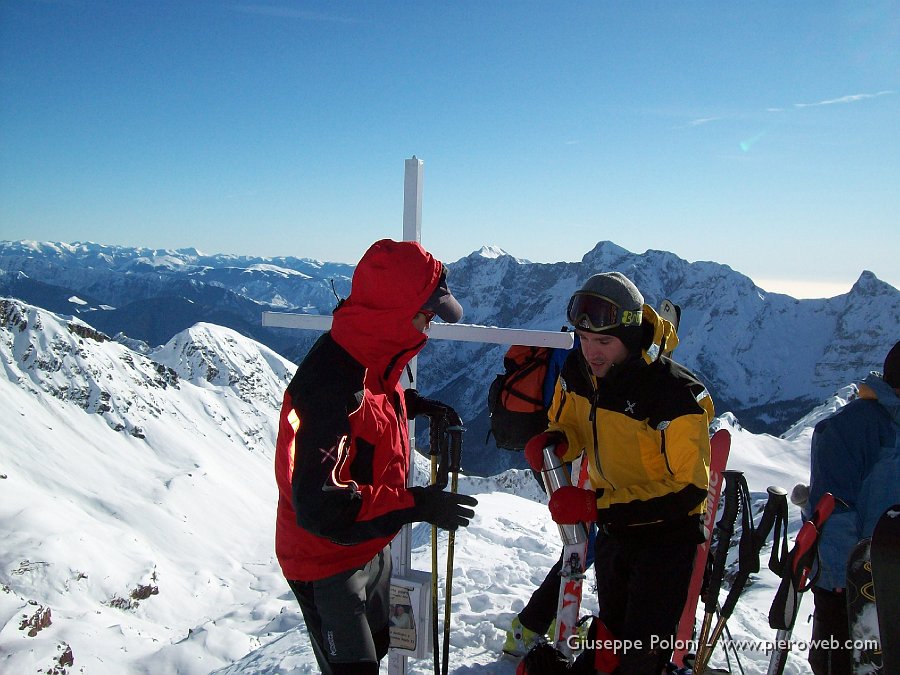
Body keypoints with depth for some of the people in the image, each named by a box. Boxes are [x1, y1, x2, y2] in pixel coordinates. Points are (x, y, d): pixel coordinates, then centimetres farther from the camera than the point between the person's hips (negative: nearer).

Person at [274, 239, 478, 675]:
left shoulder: (371, 356, -6)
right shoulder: (331, 383, -35)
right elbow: (321, 506, -37)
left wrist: (415, 404, 2)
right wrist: (416, 505, -32)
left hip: (371, 550, 9)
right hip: (327, 566, -9)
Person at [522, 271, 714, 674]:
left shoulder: (676, 394, -31)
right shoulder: (577, 373, -12)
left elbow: (688, 489, -30)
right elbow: (572, 426, 6)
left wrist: (598, 505, -35)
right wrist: (553, 441, -20)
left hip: (666, 532, -5)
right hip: (612, 526, 6)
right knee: (611, 628, 25)